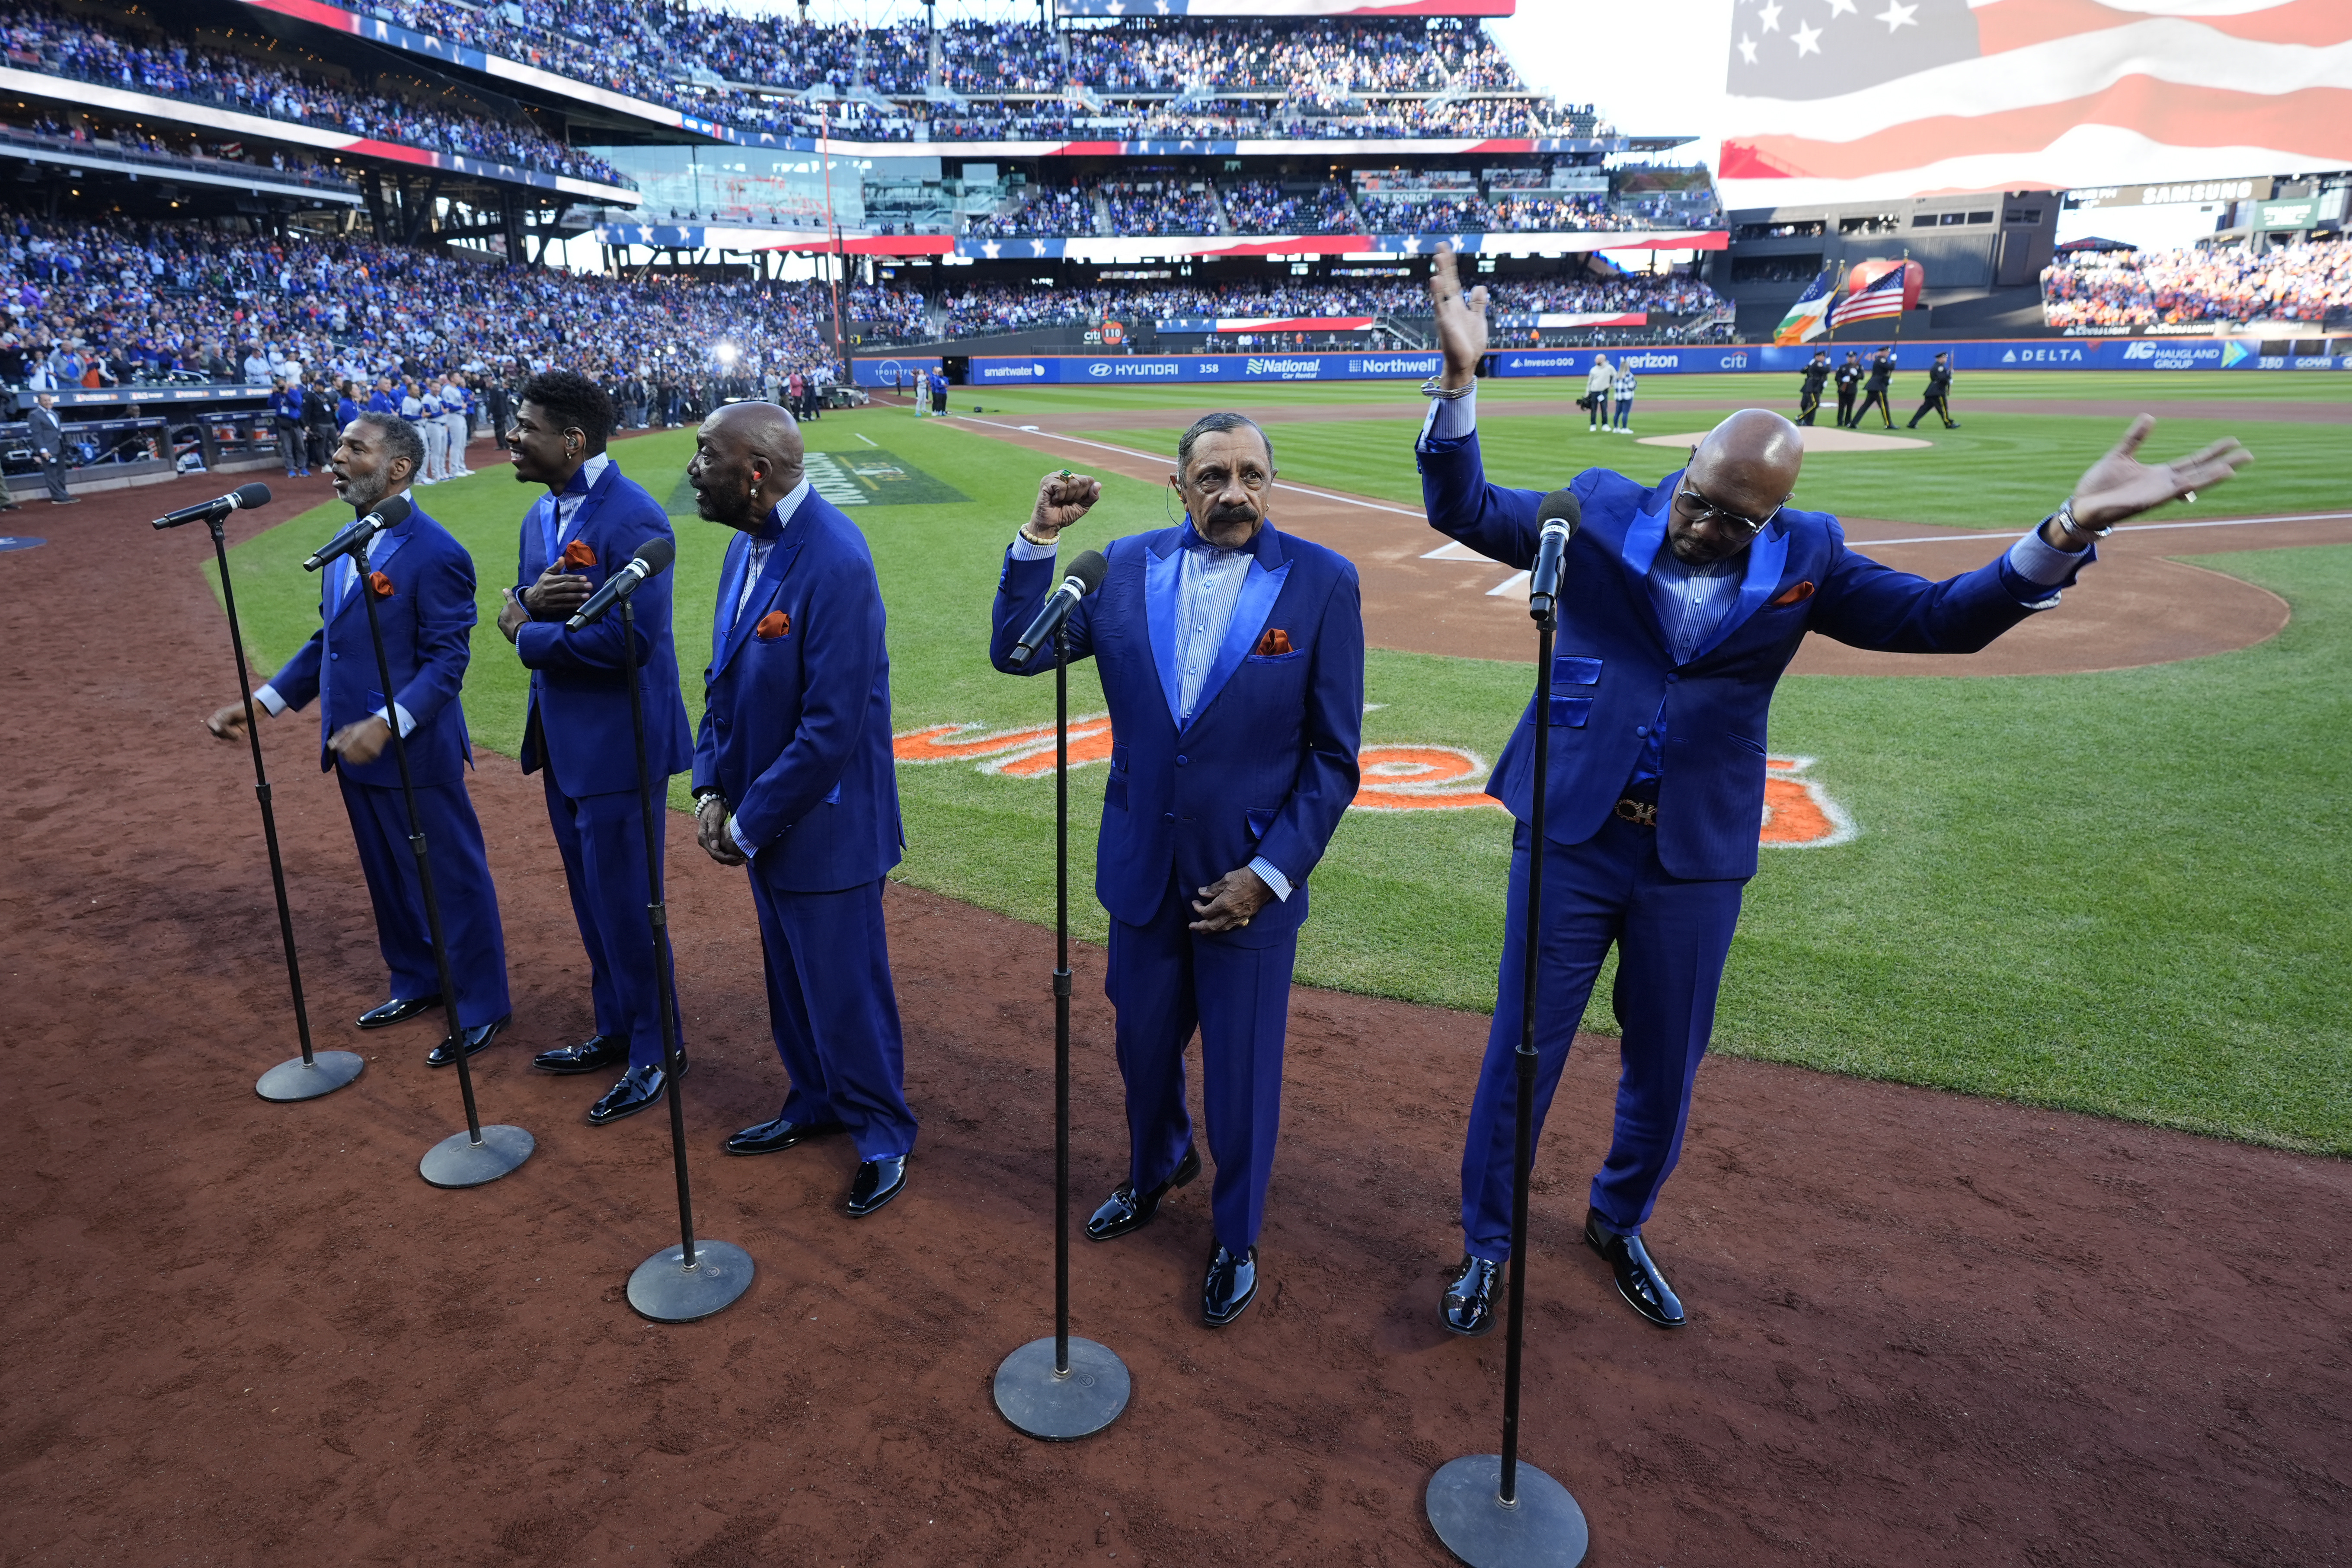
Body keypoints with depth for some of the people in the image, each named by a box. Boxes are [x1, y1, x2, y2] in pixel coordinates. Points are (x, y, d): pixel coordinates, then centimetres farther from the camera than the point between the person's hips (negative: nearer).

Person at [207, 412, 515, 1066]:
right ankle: (417, 982, 39)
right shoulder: (344, 546, 10)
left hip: (415, 753, -9)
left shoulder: (435, 554, -18)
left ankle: (482, 1007, 18)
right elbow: (327, 640, 17)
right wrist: (262, 702, 10)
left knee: (453, 880, 4)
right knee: (388, 877, 21)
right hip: (354, 750, 9)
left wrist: (388, 724, -32)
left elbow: (446, 661, -20)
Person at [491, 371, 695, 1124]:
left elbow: (629, 638, -27)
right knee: (593, 904, 19)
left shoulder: (631, 518, -19)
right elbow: (514, 612, 12)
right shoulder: (541, 515, 10)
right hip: (564, 742, 9)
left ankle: (655, 1052, 19)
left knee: (626, 908, 2)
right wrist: (530, 597, -12)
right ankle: (615, 1031, 35)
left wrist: (529, 635, -13)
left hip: (618, 744, -9)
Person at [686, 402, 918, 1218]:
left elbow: (833, 727, -26)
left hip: (823, 828, -8)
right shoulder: (746, 545, 3)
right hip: (760, 817, 8)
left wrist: (752, 821, -17)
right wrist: (712, 787, 2)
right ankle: (815, 1103, 44)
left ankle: (882, 1133, 28)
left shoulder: (834, 562, -25)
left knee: (845, 990, 7)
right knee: (791, 980, 23)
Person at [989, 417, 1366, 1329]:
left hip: (1251, 880, -3)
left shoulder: (1321, 583, -10)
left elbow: (1334, 757, -8)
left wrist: (1269, 874, -13)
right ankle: (1154, 1173, 52)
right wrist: (1040, 538, -12)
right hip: (1143, 871, 3)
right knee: (1144, 1046, 21)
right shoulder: (1127, 567, -1)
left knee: (1242, 1076, 11)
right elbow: (1017, 653, -2)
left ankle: (1236, 1240, 37)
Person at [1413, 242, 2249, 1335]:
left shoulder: (1805, 559, 0)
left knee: (1666, 1067, 17)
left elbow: (1945, 619, -2)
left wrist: (2068, 531, -18)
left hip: (1696, 858, 2)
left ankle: (1619, 1225, 43)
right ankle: (1486, 1241, 29)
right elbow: (1463, 510, -7)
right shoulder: (1601, 511, -5)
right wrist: (1460, 380, -23)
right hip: (1570, 838, -2)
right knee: (1522, 1052, 8)